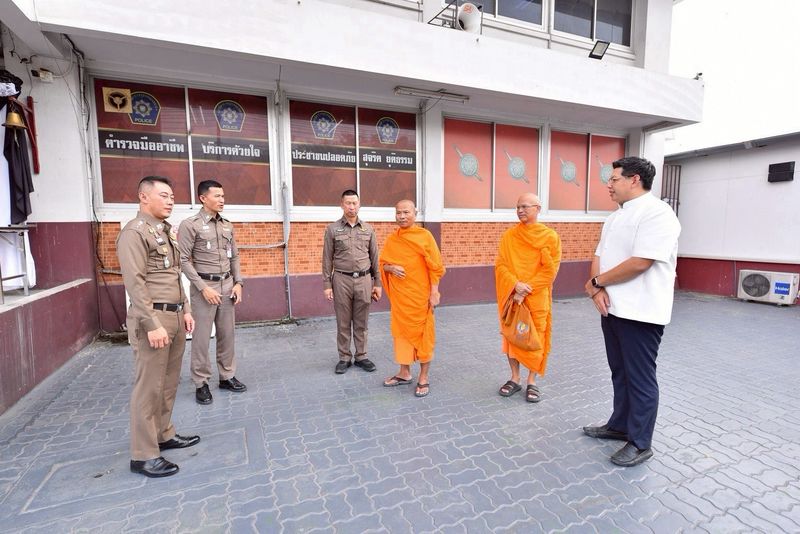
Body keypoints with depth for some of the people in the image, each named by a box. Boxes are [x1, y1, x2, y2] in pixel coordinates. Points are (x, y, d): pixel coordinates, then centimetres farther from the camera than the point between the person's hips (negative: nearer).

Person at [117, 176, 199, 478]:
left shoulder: (167, 231, 15)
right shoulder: (134, 233, -10)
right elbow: (135, 283, -17)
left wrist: (185, 310, 15)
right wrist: (152, 324, -21)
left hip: (175, 316, 8)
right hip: (153, 318, -8)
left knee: (169, 382, 16)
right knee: (149, 386, 0)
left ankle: (164, 435, 31)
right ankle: (143, 455, 12)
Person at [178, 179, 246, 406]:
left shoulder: (228, 225, 10)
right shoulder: (190, 225, -6)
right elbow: (184, 260, -9)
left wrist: (238, 283, 4)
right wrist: (203, 287, -14)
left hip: (227, 285, 5)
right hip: (205, 285, -5)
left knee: (227, 334, 11)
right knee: (202, 337, 2)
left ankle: (227, 376, 24)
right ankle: (201, 383, 16)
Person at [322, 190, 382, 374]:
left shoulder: (368, 229, 7)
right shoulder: (332, 229, 1)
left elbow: (374, 258, 9)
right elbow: (327, 259, 1)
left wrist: (377, 283, 6)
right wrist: (327, 285, -4)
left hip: (364, 280, 2)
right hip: (342, 280, -1)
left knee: (361, 322, 9)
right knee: (343, 322, 6)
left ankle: (361, 356, 21)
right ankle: (344, 358, 19)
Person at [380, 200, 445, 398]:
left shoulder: (424, 236, -6)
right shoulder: (391, 239, 6)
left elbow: (435, 266, -6)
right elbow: (382, 263, 12)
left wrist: (434, 293, -12)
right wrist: (391, 268, -11)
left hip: (420, 295, -4)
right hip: (399, 295, 5)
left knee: (422, 334, 4)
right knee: (401, 331, 13)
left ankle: (424, 378, 17)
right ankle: (404, 373, 29)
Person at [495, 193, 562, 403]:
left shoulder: (550, 236, -2)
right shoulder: (509, 235, 4)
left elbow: (550, 270, -7)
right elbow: (500, 265, -2)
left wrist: (526, 290, -15)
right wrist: (516, 285, -18)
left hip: (537, 298, -2)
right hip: (512, 296, 2)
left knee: (535, 337, 5)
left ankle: (532, 382, 20)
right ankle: (515, 378, 23)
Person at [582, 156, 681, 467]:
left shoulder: (657, 212, -14)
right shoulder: (616, 217, 14)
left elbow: (639, 263, -23)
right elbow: (599, 257, 10)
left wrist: (596, 281, -11)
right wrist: (597, 288, -9)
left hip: (640, 312, -8)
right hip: (612, 309, 9)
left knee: (640, 378, 5)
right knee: (620, 372, 19)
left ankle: (640, 443, 20)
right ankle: (620, 426, 34)